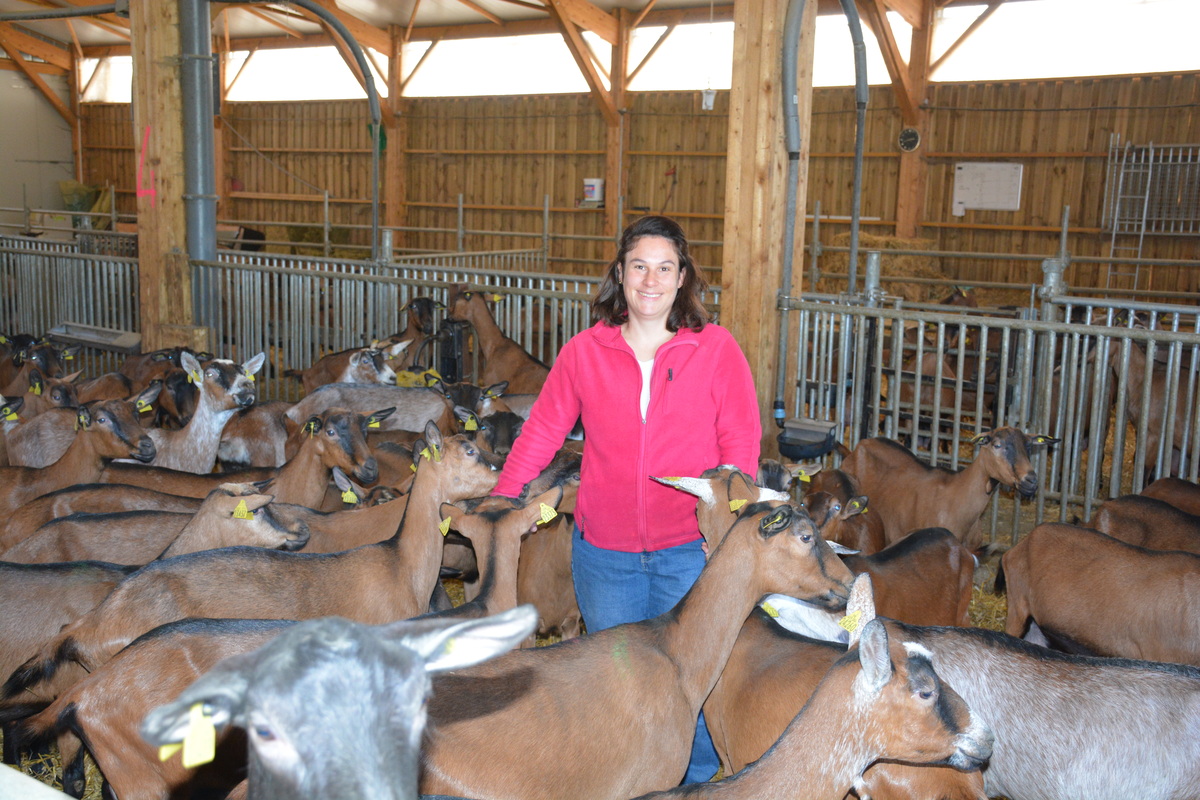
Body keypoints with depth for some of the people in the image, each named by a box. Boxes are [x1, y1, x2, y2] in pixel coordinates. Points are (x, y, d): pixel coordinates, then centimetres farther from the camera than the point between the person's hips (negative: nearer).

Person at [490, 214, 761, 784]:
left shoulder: (716, 348, -3)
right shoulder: (583, 352, 1)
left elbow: (742, 442, -2)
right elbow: (540, 432, 5)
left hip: (690, 550, -2)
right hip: (603, 551, 2)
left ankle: (697, 781, 32)